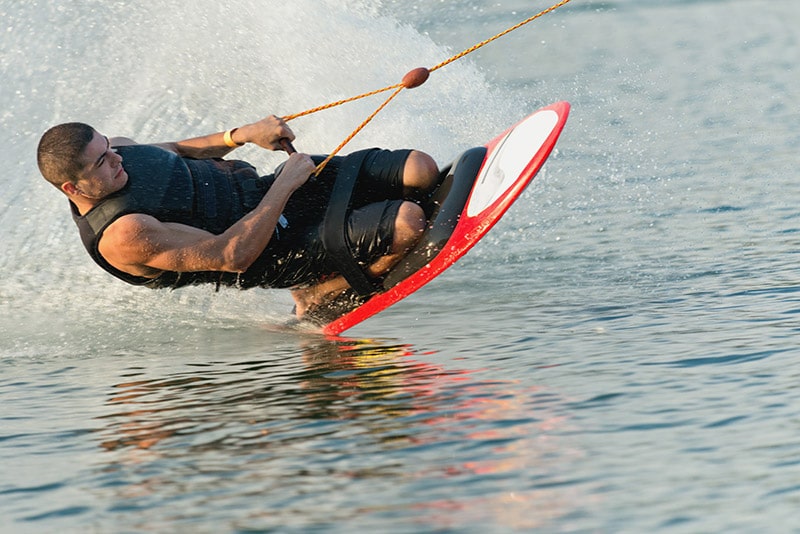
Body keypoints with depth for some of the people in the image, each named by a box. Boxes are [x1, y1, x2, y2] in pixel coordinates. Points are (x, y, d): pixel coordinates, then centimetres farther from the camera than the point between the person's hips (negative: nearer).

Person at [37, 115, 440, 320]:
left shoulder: (113, 148, -3)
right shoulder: (122, 237, -28)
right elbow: (233, 256, -29)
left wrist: (243, 135, 2)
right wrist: (284, 185, -21)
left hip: (264, 190, 8)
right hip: (275, 245, -8)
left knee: (421, 170, -3)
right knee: (408, 223, -25)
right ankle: (317, 296, -2)